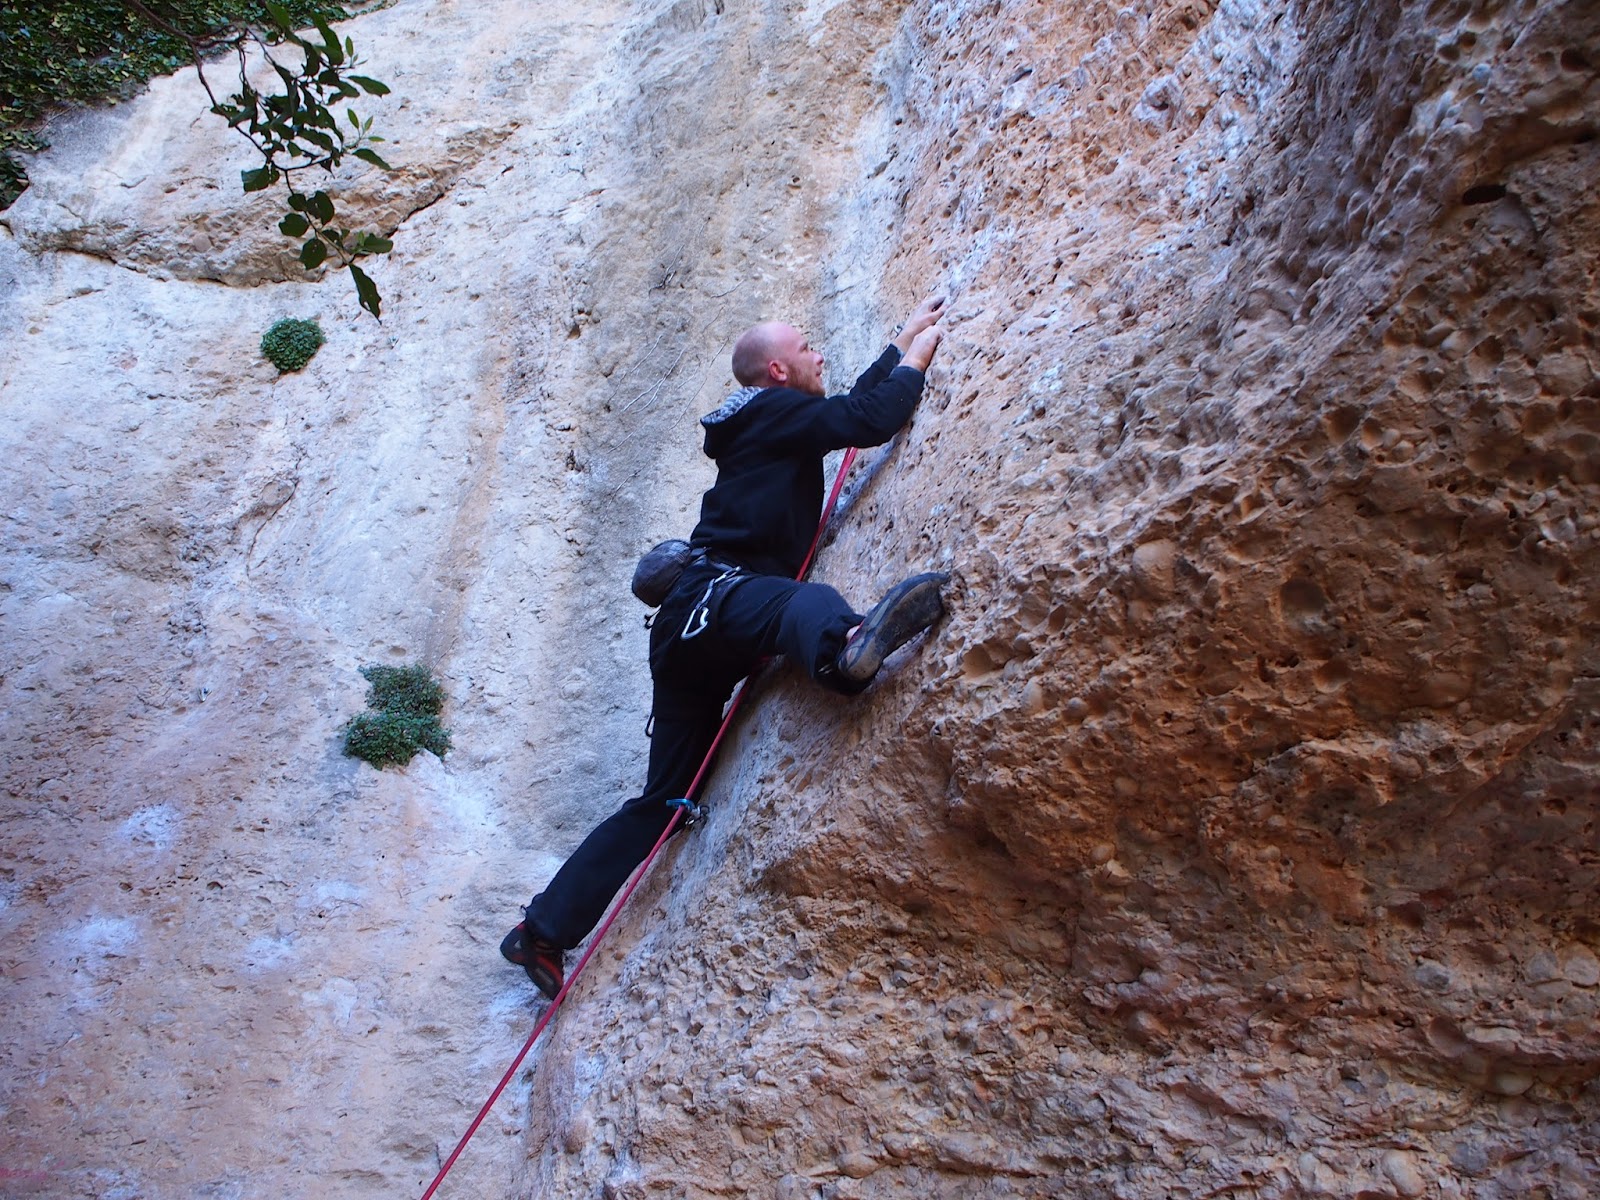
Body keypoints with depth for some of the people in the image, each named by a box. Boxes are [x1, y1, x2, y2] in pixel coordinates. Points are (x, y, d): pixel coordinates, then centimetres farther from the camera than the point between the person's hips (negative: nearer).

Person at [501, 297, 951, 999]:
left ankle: (544, 929, 18)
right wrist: (914, 362, 8)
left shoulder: (775, 424, 27)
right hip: (714, 595, -10)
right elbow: (871, 421, -10)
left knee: (664, 801, 11)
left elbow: (851, 409, 39)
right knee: (801, 601, -41)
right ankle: (845, 648, -81)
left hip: (692, 631, 10)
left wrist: (900, 346, 44)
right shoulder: (775, 410, 1)